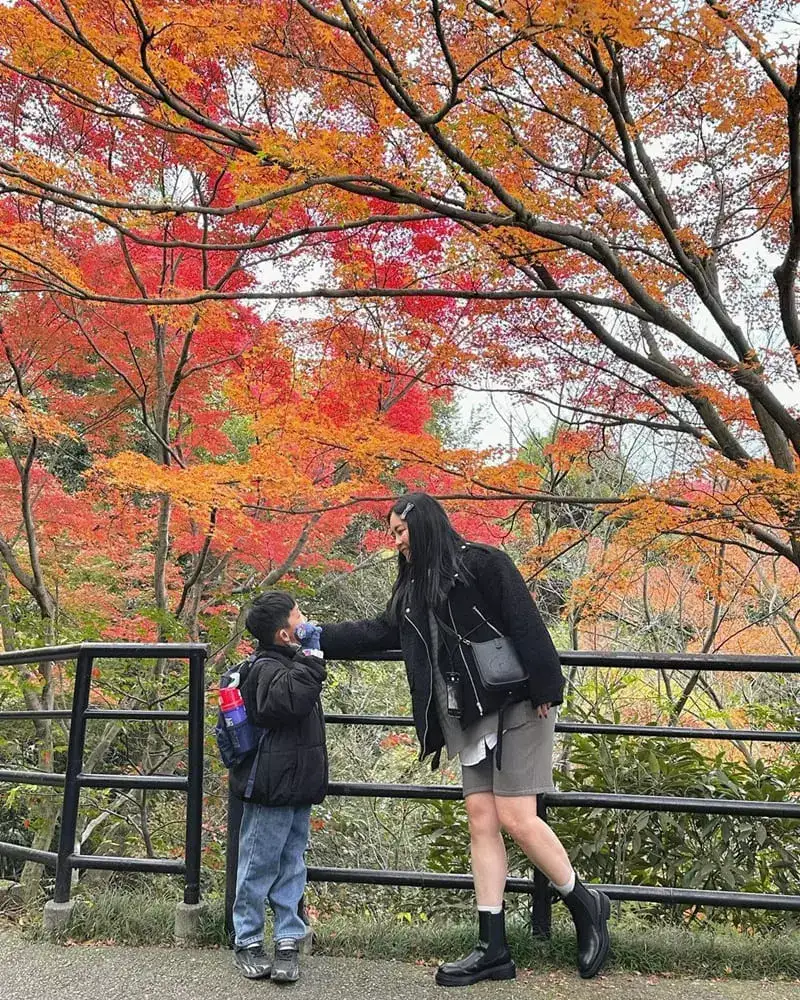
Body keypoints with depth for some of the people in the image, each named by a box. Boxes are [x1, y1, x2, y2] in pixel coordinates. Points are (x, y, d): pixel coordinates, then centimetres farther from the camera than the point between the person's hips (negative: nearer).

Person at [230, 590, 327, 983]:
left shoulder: (289, 662, 16)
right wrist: (311, 656, -27)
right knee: (259, 865, 4)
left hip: (296, 786, 9)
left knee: (292, 866, 12)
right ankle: (247, 942, 17)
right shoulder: (267, 669, -16)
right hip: (272, 788, -9)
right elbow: (295, 697, -35)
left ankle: (288, 942, 19)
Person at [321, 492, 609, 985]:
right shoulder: (414, 591, 18)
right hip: (471, 721, 8)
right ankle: (494, 949, 10)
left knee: (515, 818, -10)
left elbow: (526, 625, -14)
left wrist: (546, 692, -18)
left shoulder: (482, 563, -7)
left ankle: (587, 906, 13)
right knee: (482, 821, 4)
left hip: (515, 706, -8)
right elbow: (375, 633, 22)